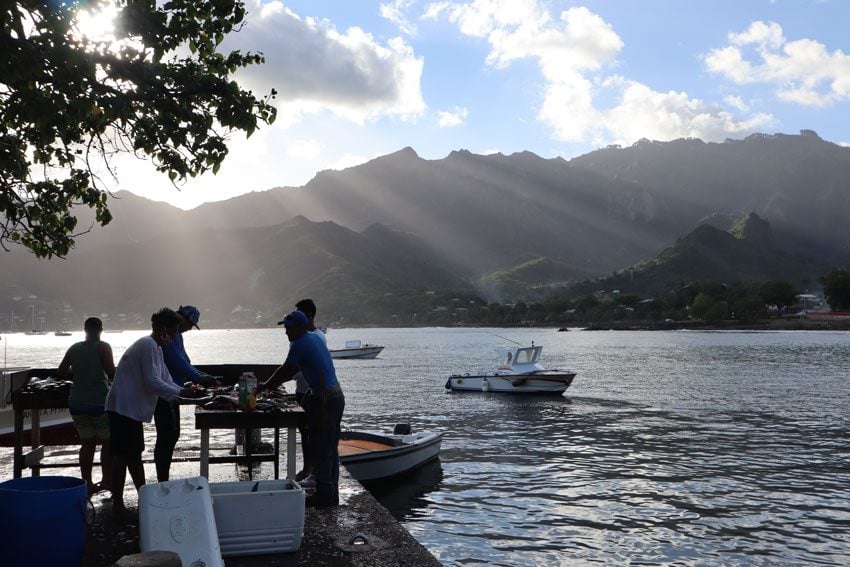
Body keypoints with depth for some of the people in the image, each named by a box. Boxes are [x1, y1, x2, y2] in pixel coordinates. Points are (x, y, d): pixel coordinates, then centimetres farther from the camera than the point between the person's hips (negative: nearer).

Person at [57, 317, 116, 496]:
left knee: (87, 443, 13)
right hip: (99, 402, -5)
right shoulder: (103, 347, -8)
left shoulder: (74, 348, 7)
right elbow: (111, 372, -16)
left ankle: (87, 483, 14)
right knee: (107, 442, 8)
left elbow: (62, 371, 17)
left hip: (77, 403, 5)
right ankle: (107, 480, 9)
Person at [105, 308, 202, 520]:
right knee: (123, 456, -4)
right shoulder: (148, 346, -17)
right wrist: (181, 392, -15)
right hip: (124, 408, -11)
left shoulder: (155, 348, 15)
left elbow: (166, 380, 17)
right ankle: (118, 507, 4)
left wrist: (183, 393, 6)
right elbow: (152, 383, -22)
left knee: (134, 455, 16)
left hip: (131, 409, 11)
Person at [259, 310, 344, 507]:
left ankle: (324, 494, 3)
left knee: (319, 449, -2)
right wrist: (272, 384, 23)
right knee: (330, 448, 15)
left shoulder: (300, 344, -12)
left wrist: (265, 386, 9)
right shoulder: (315, 338, 16)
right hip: (336, 395, 10)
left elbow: (285, 370, -5)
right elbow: (294, 370, 22)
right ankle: (332, 494, 22)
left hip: (324, 398, -10)